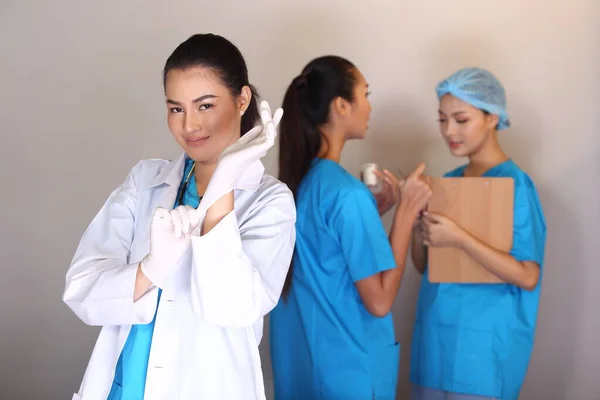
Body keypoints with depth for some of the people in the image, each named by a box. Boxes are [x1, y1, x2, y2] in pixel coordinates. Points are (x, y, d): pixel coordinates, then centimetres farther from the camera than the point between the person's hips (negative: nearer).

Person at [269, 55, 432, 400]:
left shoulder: (295, 180, 3)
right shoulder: (347, 193, -22)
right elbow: (379, 301, -20)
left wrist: (379, 206, 7)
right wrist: (407, 211, -17)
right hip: (348, 370, -8)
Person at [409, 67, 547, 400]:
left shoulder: (514, 184, -12)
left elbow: (527, 277, -17)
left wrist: (459, 239, -24)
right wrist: (418, 229, -7)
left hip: (482, 343, -6)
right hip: (435, 334, 6)